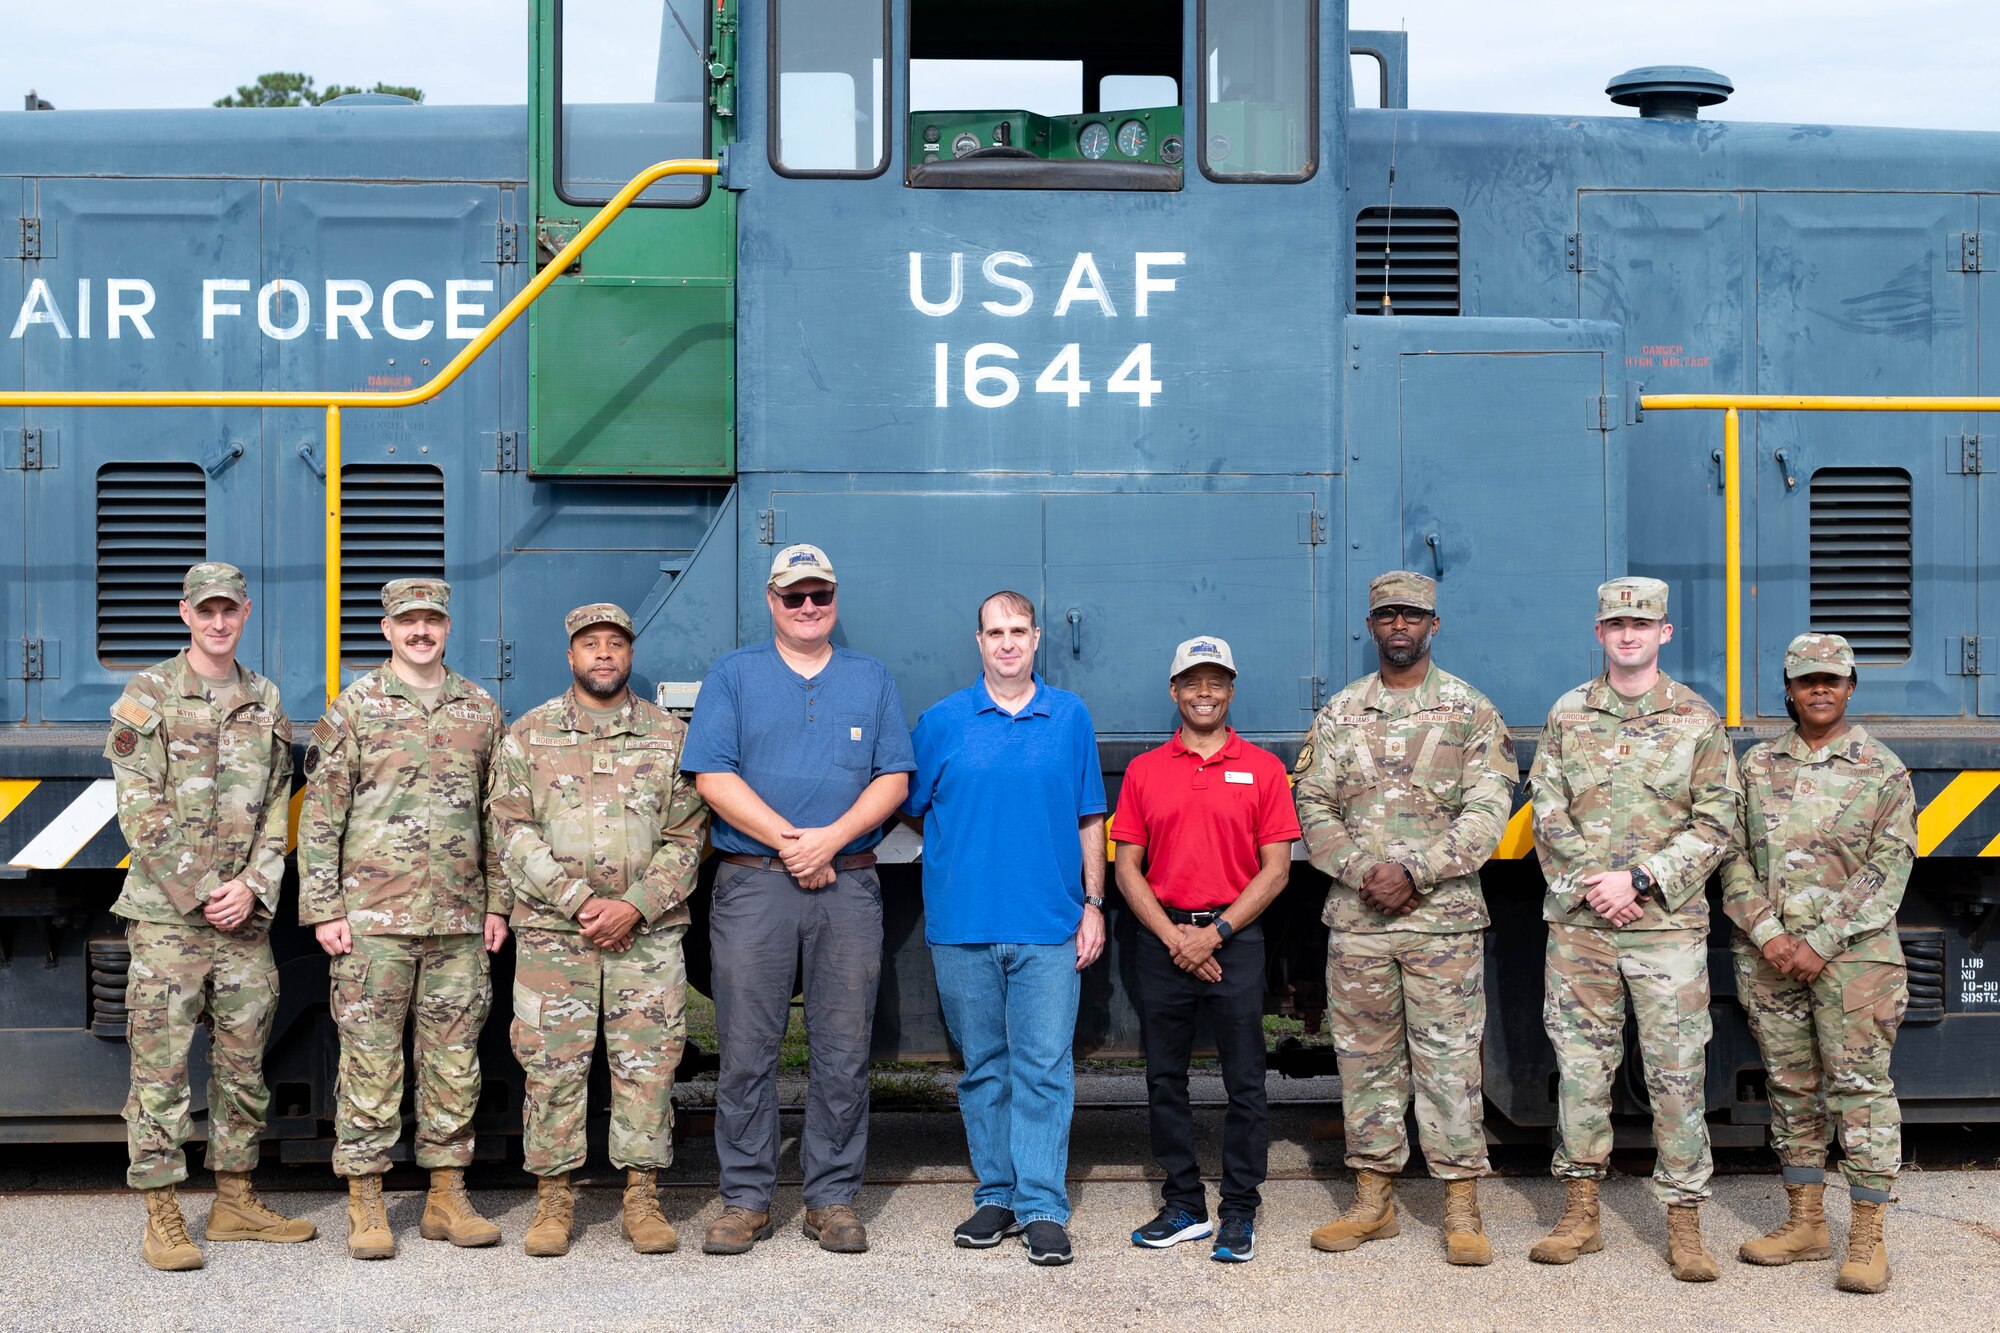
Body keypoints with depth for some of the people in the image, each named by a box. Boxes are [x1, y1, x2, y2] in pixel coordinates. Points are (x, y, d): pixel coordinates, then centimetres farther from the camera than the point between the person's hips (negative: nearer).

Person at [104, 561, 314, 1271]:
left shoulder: (265, 702, 11)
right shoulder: (148, 695, -2)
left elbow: (277, 807, 9)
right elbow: (141, 814, -8)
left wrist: (251, 886, -6)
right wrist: (201, 893, -12)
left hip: (246, 913, 5)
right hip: (166, 913, -4)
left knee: (243, 1063, 10)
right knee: (161, 1063, -2)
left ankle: (235, 1201, 22)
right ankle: (162, 1217, 5)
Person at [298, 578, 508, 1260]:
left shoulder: (482, 710, 11)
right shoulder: (353, 708, 1)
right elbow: (319, 815, -1)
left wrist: (497, 903, 9)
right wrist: (323, 910, -6)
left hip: (459, 921, 3)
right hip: (373, 917, -3)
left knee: (454, 1062, 7)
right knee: (370, 1062, 1)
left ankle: (447, 1196, 17)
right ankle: (365, 1204, 11)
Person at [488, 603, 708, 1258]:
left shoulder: (670, 736, 8)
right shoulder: (528, 735, 7)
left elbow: (685, 838, 4)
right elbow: (512, 831, -1)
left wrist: (633, 906, -10)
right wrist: (580, 901, -11)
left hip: (648, 930, 0)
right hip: (552, 929, 0)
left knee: (647, 1064, 2)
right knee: (552, 1064, 2)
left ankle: (642, 1199, 11)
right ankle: (553, 1198, 13)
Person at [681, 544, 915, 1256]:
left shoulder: (872, 679, 14)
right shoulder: (732, 675, 9)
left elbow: (893, 779, 5)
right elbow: (713, 777, -1)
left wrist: (830, 839, -10)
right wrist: (787, 841, -11)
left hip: (849, 885, 1)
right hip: (752, 880, -1)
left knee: (843, 1050, 3)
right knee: (746, 1049, 0)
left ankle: (833, 1198, 11)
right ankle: (745, 1198, 10)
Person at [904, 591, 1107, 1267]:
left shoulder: (1071, 717, 8)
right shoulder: (942, 720, 6)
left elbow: (1090, 819, 10)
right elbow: (913, 808, 14)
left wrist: (1093, 903, 4)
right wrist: (959, 858, 7)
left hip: (1049, 927, -1)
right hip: (963, 926, 1)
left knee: (1044, 1066, -4)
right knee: (984, 1066, 9)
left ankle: (1042, 1206, 1)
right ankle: (995, 1195, 19)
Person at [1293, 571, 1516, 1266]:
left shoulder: (1471, 711, 3)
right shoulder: (1338, 714, 10)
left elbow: (1487, 812, -6)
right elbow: (1314, 809, 6)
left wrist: (1413, 871, -16)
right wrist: (1363, 871, -11)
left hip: (1444, 918, -3)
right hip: (1355, 917, 3)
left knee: (1448, 1056, -1)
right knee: (1364, 1056, 8)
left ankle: (1462, 1208, 6)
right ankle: (1373, 1199, 18)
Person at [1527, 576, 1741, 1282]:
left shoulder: (1697, 720, 4)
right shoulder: (1568, 715, 8)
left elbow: (1716, 821, -1)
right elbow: (1546, 810, 4)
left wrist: (1639, 879, -11)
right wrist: (1592, 883, -10)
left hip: (1667, 923, -1)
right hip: (1577, 922, 2)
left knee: (1677, 1071, -1)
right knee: (1580, 1062, 6)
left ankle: (1684, 1224, 8)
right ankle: (1580, 1213, 16)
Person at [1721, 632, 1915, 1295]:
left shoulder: (1883, 771, 0)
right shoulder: (1758, 766, 9)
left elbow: (1888, 870, -6)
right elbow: (1734, 858, 7)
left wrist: (1821, 944, -13)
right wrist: (1766, 933, -7)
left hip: (1852, 952, -3)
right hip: (1768, 954, 4)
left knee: (1859, 1085, -5)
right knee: (1790, 1087, 10)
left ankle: (1868, 1236, 1)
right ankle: (1805, 1223, 19)